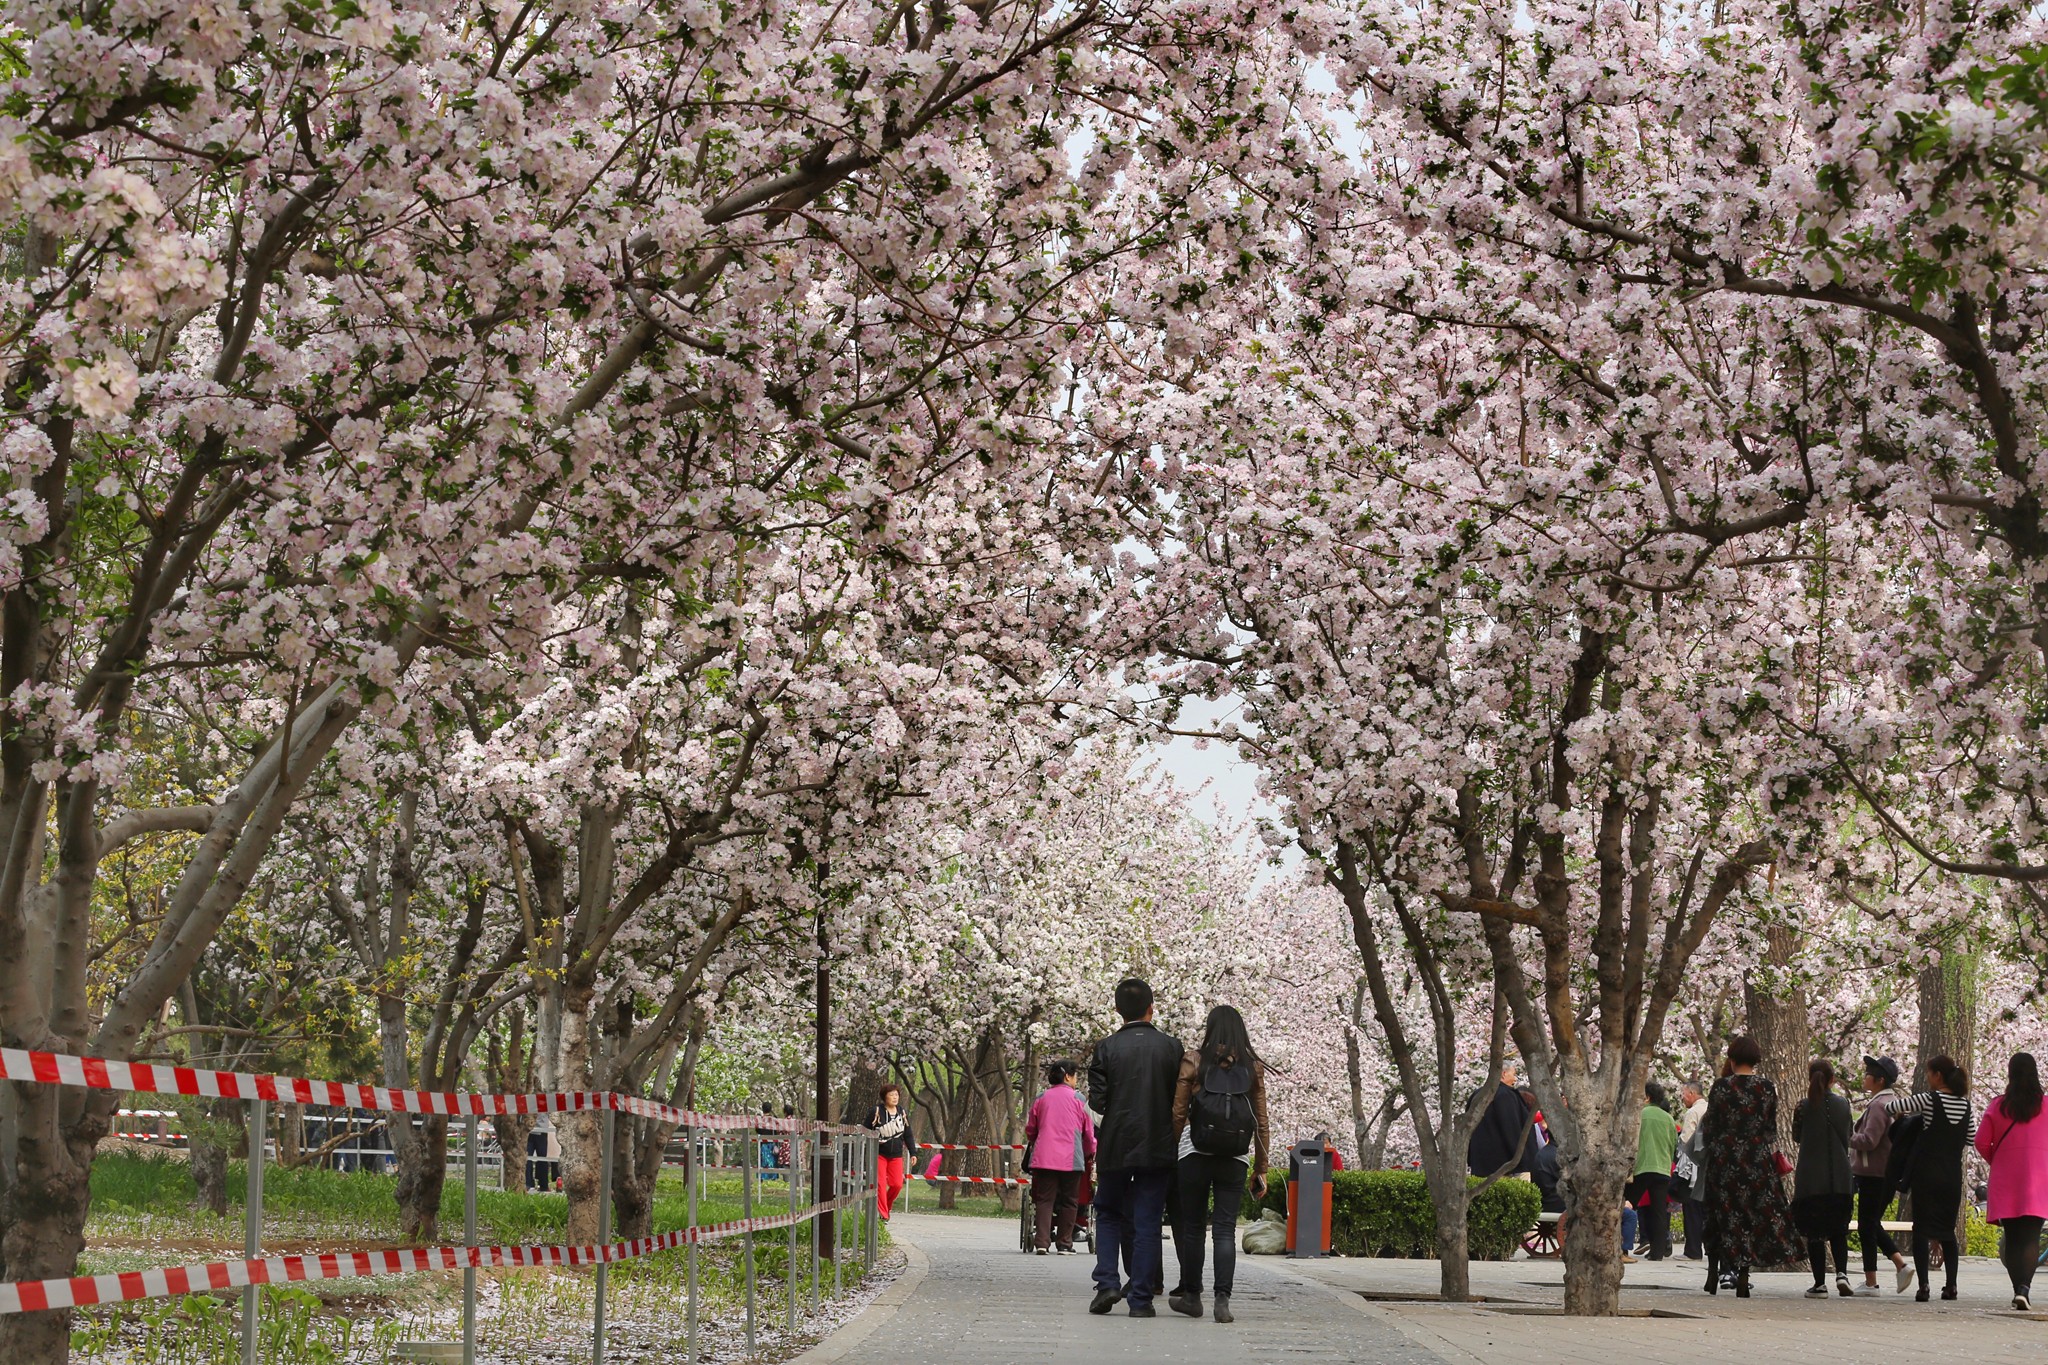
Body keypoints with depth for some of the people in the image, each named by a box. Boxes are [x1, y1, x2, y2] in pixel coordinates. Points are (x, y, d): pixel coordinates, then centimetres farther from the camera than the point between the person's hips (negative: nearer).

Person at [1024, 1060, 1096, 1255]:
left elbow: (1030, 1130, 19)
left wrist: (1034, 1145, 40)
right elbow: (1088, 1130, 8)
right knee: (1069, 1201, 7)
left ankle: (1043, 1243, -9)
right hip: (1070, 1158, -2)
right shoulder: (1077, 1099, 2)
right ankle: (1064, 1244, 8)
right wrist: (1091, 1153, 24)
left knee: (1044, 1199, 2)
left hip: (1043, 1157, 2)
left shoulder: (1041, 1099, 10)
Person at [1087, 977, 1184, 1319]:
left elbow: (1096, 1101, -6)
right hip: (1158, 1148, 0)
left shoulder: (1106, 1049, -5)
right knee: (1147, 1222, 4)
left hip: (1116, 1146, 0)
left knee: (1108, 1214, 16)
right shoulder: (1171, 1047, -2)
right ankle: (1141, 1299, 2)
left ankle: (1108, 1283, 0)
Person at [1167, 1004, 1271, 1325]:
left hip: (1196, 1154, -1)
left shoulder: (1194, 1061, 0)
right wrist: (1261, 1169, 12)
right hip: (1235, 1158, 1)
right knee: (1225, 1229, 1)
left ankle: (1191, 1295, 15)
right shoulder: (1253, 1068, 6)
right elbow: (1261, 1123, 7)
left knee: (1192, 1226, 9)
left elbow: (1178, 1113, -1)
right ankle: (1223, 1298, -11)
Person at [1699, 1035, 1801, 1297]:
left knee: (1722, 1215, 10)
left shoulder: (1722, 1086, -6)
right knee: (1755, 1212, 5)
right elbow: (1771, 1129, 5)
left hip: (1725, 1158, -1)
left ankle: (1713, 1274, 10)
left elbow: (1709, 1126, -2)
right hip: (1758, 1159, 1)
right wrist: (1772, 1152, 20)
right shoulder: (1767, 1088, -1)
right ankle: (1742, 1279, 1)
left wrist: (1710, 1149, 14)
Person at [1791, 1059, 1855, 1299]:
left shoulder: (1804, 1107, -7)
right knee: (1838, 1231, 14)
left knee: (1814, 1233, 3)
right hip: (1840, 1178, 2)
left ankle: (1820, 1283, 1)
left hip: (1810, 1178, -2)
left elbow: (1797, 1137, 5)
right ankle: (1841, 1273, -4)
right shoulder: (1843, 1104, 1)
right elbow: (1848, 1136, 12)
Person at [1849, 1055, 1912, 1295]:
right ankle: (1901, 1264, 7)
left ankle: (1870, 1282, 1)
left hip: (1873, 1174, -10)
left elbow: (1869, 1140, -22)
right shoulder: (1894, 1102, 14)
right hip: (1889, 1173, 10)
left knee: (1866, 1226, -2)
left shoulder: (1878, 1105, -16)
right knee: (1873, 1224, 18)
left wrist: (1845, 1137, -8)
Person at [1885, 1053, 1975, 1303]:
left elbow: (1890, 1107, -7)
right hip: (1953, 1176, 5)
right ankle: (1951, 1285, 8)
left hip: (1927, 1174, -5)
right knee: (1948, 1229, 13)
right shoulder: (1966, 1106, 4)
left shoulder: (1929, 1100, -10)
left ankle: (1923, 1286, -9)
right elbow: (1970, 1138, 13)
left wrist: (1904, 1112, 15)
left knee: (1922, 1228, -2)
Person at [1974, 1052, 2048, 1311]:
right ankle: (2024, 1288, -24)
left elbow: (1981, 1142, 0)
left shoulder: (1998, 1106, 1)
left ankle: (2018, 1288, 6)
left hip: (2005, 1181, 1)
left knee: (2012, 1237, 9)